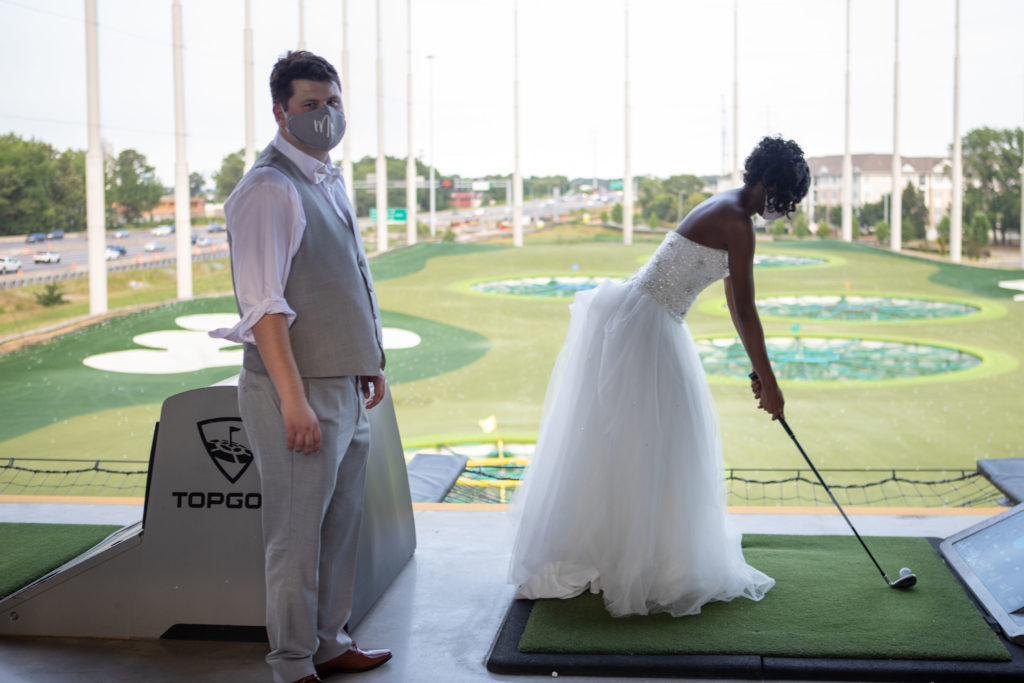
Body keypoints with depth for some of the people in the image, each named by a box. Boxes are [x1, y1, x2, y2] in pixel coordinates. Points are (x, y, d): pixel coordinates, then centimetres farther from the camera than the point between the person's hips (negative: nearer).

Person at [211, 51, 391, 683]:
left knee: (342, 524, 18)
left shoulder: (329, 179, 14)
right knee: (298, 535, 1)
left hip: (345, 382, 9)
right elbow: (264, 305, -20)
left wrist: (370, 361, 21)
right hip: (301, 391, -9)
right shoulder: (269, 190, -15)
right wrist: (294, 399, -23)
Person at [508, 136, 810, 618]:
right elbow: (746, 312, -14)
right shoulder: (736, 224, -16)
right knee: (642, 451, -3)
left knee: (616, 448, 16)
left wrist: (757, 368, 20)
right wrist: (768, 383, -7)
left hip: (630, 319, 10)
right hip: (642, 329, -10)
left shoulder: (727, 209, 15)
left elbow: (735, 300, 19)